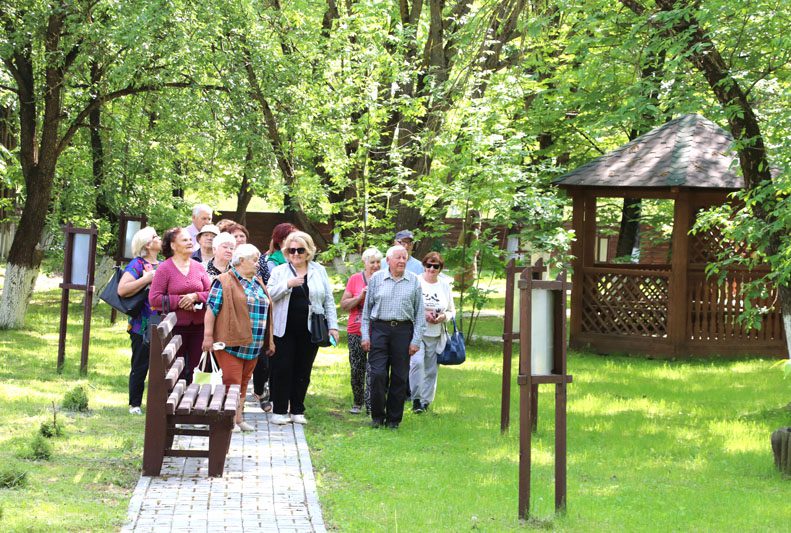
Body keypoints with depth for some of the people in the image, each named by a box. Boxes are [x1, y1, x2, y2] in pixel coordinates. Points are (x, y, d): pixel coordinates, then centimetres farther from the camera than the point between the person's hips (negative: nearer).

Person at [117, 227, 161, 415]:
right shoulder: (137, 265, -7)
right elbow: (122, 290, -19)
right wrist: (147, 279, -20)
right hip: (142, 326, -7)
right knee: (140, 366, 0)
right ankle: (135, 404, 9)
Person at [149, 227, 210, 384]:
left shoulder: (198, 267, 10)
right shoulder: (164, 268, -4)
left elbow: (210, 293, 8)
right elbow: (154, 299, -10)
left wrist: (195, 296, -12)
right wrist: (180, 301, -14)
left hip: (197, 326, 4)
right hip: (176, 326, -4)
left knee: (190, 370, 9)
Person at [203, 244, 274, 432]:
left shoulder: (258, 284, 19)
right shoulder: (224, 282, -5)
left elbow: (265, 313, 24)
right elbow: (211, 309, -9)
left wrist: (269, 341, 22)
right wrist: (208, 337, -15)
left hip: (252, 346, 7)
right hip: (231, 344, -7)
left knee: (244, 382, 9)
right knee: (232, 381, -9)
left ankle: (239, 418, 15)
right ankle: (230, 421, -4)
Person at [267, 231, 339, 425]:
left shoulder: (319, 271, 11)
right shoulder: (279, 272, 7)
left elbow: (328, 301, 10)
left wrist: (332, 326, 3)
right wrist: (287, 284, -16)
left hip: (310, 330, 1)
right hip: (284, 329, -1)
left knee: (303, 370, 5)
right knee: (282, 369, -3)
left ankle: (297, 410, 14)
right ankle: (279, 410, 4)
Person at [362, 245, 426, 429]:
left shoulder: (414, 281, 6)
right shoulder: (376, 279, 6)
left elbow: (420, 313, 8)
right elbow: (367, 308, 10)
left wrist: (416, 340, 1)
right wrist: (365, 335, 4)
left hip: (403, 330, 1)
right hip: (380, 329, -1)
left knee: (400, 377, 2)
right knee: (378, 374, -8)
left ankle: (394, 419, 12)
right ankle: (377, 416, 6)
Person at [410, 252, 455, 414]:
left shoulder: (445, 285, 11)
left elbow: (452, 310, 17)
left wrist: (444, 317, -5)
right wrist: (423, 315, -15)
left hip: (436, 336, 4)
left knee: (431, 370, 5)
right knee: (417, 362, -21)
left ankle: (426, 401, 16)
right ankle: (416, 398, -14)